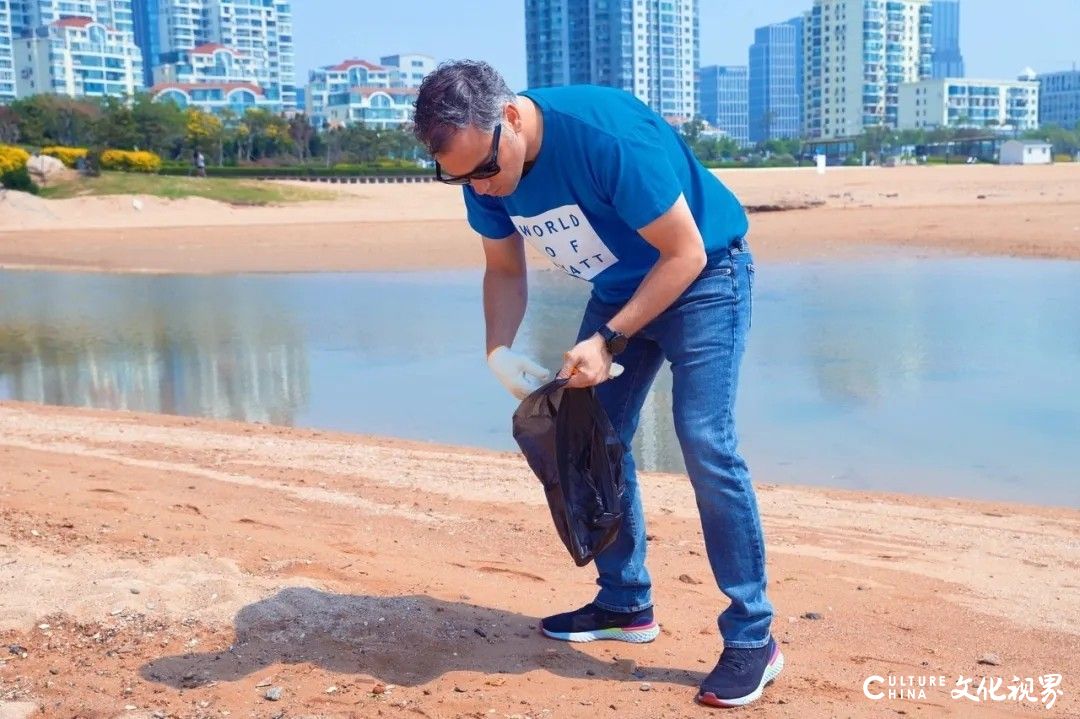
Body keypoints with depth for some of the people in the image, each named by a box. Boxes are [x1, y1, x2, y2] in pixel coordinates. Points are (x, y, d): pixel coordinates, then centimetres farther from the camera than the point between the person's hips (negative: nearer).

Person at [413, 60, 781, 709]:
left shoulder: (607, 134, -34)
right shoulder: (483, 169, -12)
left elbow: (685, 253, -26)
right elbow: (505, 271, 3)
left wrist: (607, 340, -28)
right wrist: (500, 351, -13)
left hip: (702, 277, -7)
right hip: (620, 289, 7)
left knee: (705, 443, -17)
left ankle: (753, 638, -6)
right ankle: (626, 604, 22)